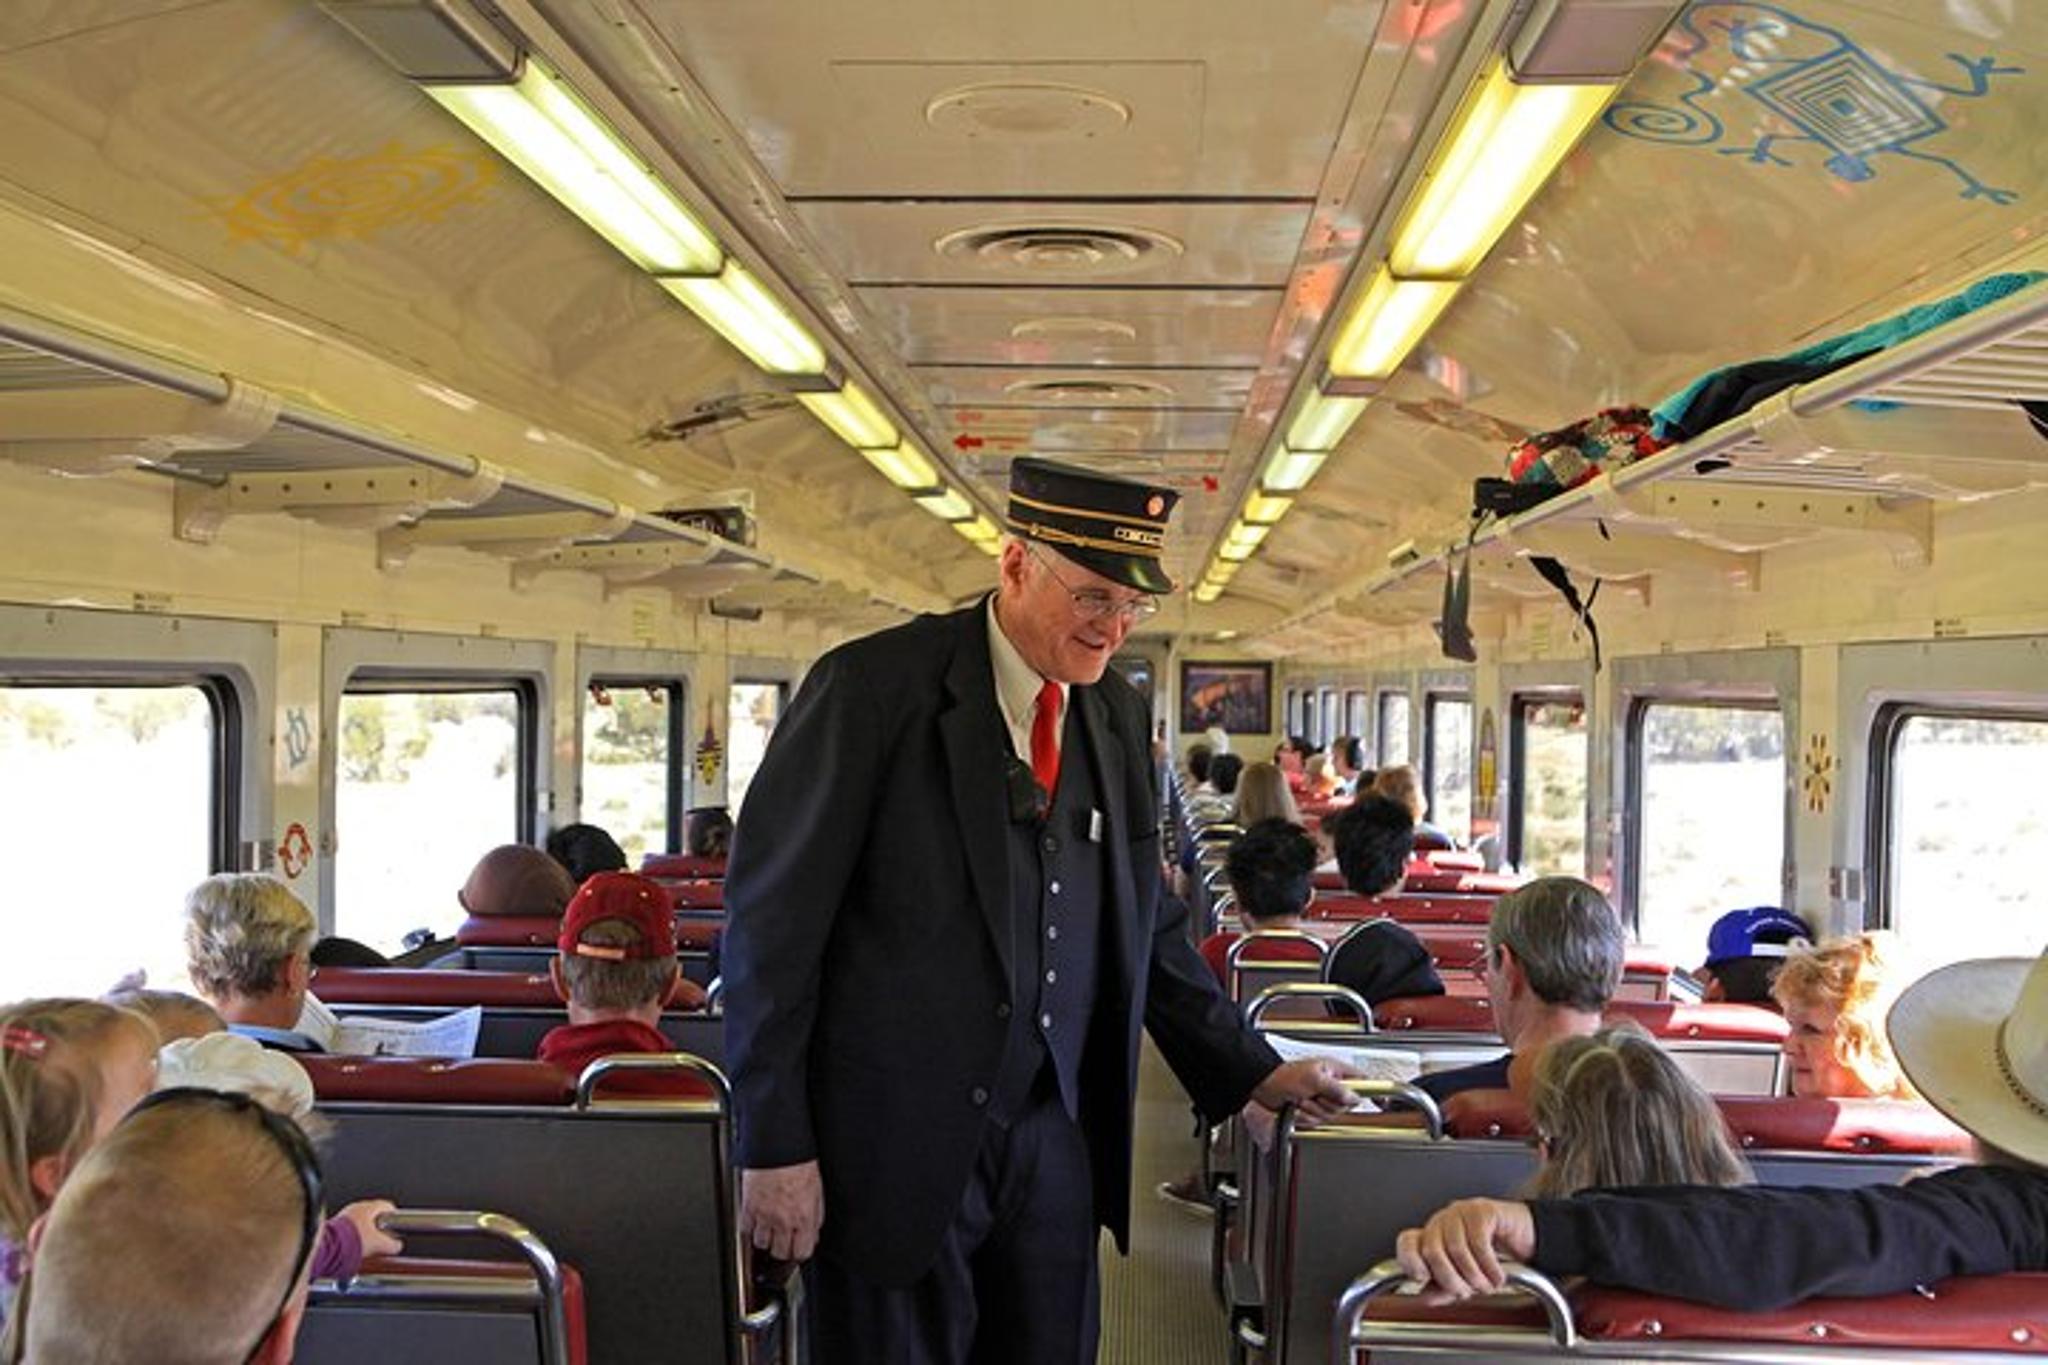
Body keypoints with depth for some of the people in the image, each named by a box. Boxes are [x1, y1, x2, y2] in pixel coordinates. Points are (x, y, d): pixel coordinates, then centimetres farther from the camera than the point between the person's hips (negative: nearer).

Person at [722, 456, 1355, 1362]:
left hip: (1054, 1135, 5)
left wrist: (1250, 1073, 11)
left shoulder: (1118, 716, 6)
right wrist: (773, 1145, -11)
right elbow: (772, 920, -11)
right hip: (896, 1142, -5)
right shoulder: (874, 687, -11)